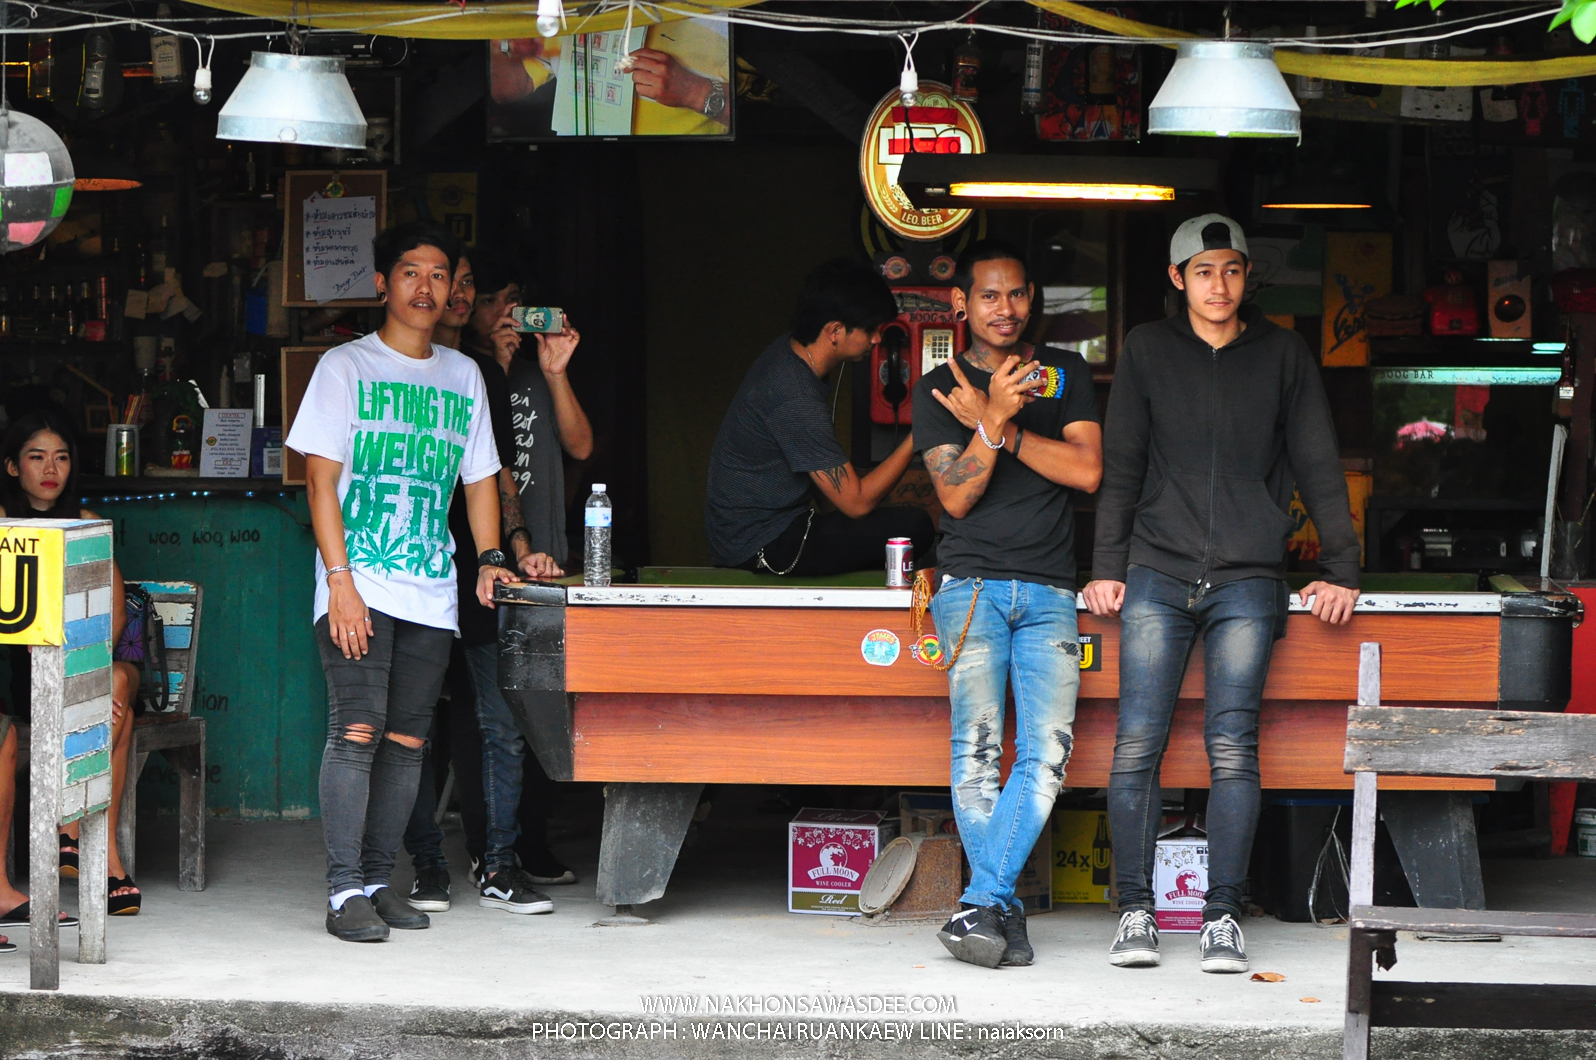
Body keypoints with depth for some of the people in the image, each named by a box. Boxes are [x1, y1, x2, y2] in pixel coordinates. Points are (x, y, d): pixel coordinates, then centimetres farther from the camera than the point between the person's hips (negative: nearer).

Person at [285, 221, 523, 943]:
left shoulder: (463, 376, 16)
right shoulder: (345, 367, 2)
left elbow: (480, 477, 21)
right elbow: (320, 479, -4)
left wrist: (488, 557, 6)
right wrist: (340, 578, -13)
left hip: (431, 593, 5)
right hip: (358, 587, -5)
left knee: (407, 741, 4)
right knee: (357, 731, -13)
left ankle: (378, 880, 13)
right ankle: (345, 890, -11)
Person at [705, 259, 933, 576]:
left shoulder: (785, 350, 3)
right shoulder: (796, 401, -27)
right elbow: (857, 502, -22)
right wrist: (916, 436, -19)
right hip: (761, 547, -10)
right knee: (913, 527, -17)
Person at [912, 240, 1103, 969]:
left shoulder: (1065, 374, 15)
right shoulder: (939, 388, 10)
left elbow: (1088, 470, 1)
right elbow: (956, 497, -1)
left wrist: (1000, 426, -5)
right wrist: (995, 420, -14)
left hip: (1050, 592, 2)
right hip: (972, 582, -1)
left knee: (1048, 748, -17)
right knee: (978, 745, -18)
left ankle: (980, 905, -18)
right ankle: (1004, 914, -13)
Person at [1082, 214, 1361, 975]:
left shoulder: (1283, 355, 9)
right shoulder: (1147, 351, 9)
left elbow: (1318, 467, 11)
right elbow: (1121, 466, 11)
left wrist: (1340, 569, 6)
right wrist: (1107, 566, 4)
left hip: (1248, 581, 0)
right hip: (1157, 574, 0)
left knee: (1232, 747, -7)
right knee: (1137, 743, -7)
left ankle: (1223, 916, -3)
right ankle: (1135, 913, -1)